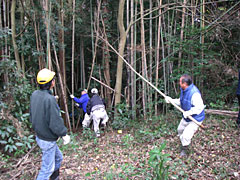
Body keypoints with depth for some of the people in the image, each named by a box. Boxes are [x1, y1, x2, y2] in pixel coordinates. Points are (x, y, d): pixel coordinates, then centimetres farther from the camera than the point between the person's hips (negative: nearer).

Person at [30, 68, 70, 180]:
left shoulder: (34, 95, -3)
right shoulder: (50, 99, -29)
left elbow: (32, 116, 9)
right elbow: (56, 122, -26)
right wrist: (64, 135, -11)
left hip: (39, 136, 9)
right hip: (48, 140, -9)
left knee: (58, 158, 26)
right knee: (47, 168, 6)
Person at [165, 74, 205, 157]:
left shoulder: (194, 93, -33)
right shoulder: (183, 90, -2)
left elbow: (200, 107, -34)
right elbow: (180, 101, 10)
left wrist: (188, 112, -33)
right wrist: (171, 100, -1)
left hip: (195, 119, -10)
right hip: (186, 117, 10)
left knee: (186, 135, -12)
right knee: (180, 130, 24)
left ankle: (184, 149, 16)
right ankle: (184, 145, 47)